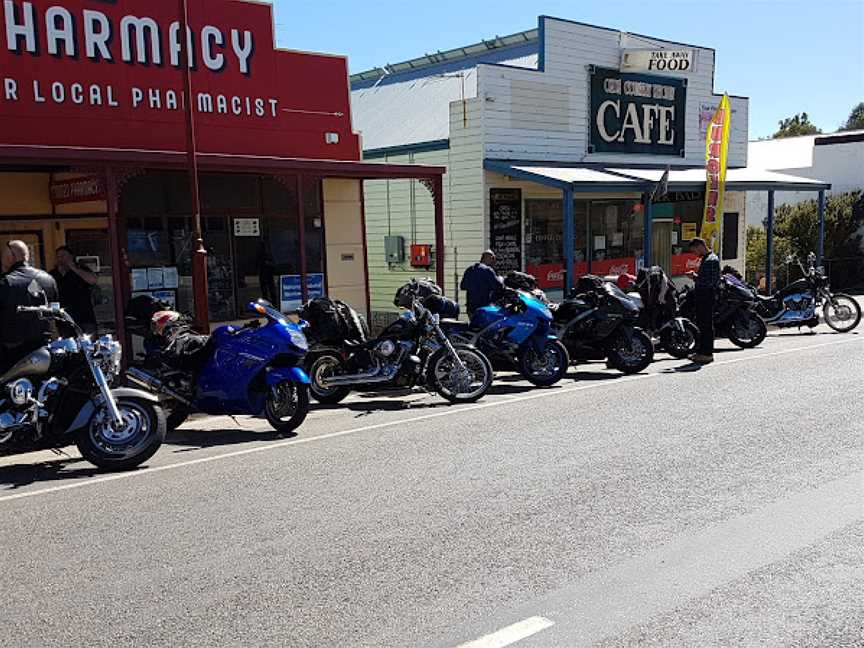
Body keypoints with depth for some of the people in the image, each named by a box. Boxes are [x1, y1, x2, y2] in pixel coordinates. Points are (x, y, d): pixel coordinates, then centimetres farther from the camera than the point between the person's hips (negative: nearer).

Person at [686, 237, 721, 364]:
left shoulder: (711, 260, -14)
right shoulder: (705, 259, 17)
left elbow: (710, 282, -22)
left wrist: (695, 278, -15)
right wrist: (695, 276, 10)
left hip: (707, 296, -10)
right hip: (701, 296, 10)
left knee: (707, 325, -6)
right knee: (700, 325, 13)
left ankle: (707, 353, -2)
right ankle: (700, 351, 20)